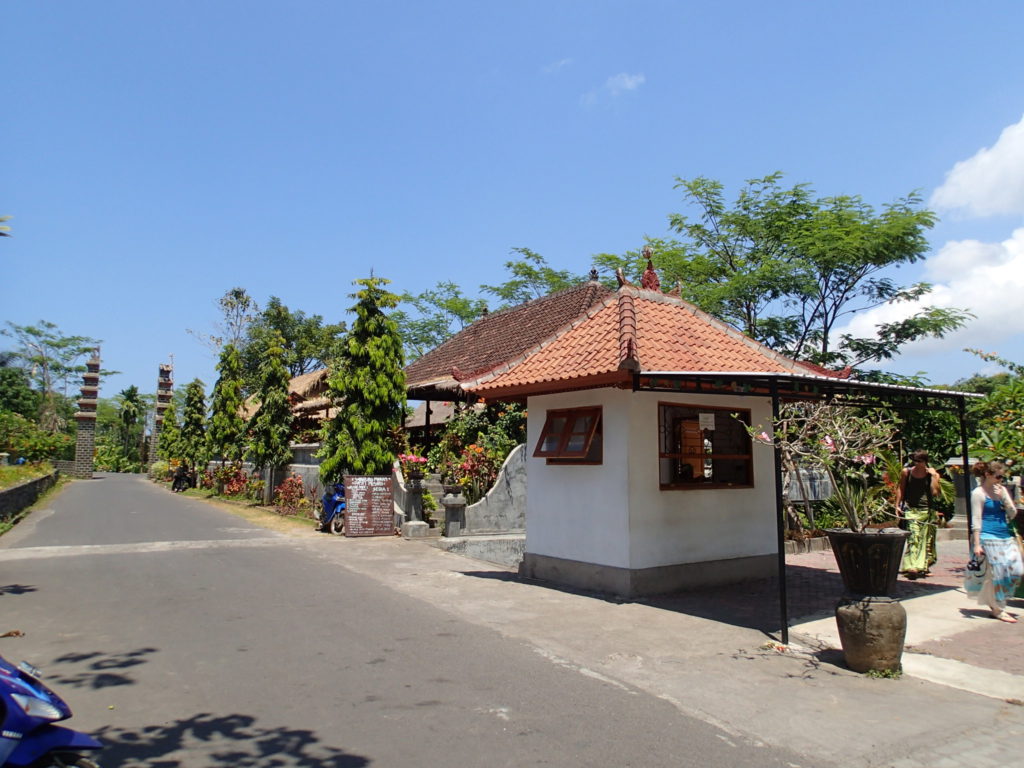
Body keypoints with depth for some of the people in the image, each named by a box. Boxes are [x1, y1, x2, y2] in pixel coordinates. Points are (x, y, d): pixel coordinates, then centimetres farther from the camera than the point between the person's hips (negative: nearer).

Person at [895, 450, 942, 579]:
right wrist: (897, 505, 5)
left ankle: (922, 566, 19)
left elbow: (935, 493, -9)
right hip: (910, 509, -1)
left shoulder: (932, 473, 1)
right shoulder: (906, 472, 2)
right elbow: (900, 489, 9)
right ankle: (912, 567, -19)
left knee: (926, 538, 5)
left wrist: (933, 476, -10)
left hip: (927, 510, 2)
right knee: (914, 536, -14)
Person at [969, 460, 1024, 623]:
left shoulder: (1002, 490, 13)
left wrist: (1002, 498, -8)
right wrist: (976, 544, -13)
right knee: (998, 572, -5)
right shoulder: (978, 493, -6)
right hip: (989, 537, -7)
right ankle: (998, 609, 8)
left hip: (1007, 536, 7)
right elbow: (976, 520, -9)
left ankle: (991, 599, 20)